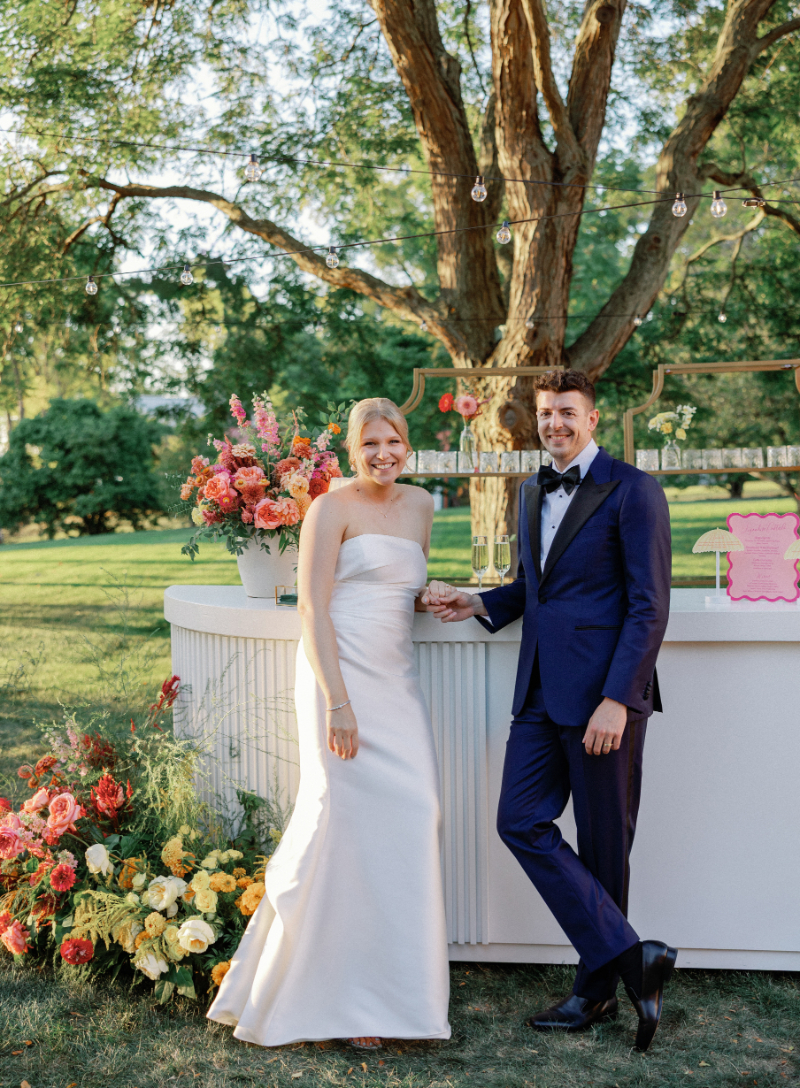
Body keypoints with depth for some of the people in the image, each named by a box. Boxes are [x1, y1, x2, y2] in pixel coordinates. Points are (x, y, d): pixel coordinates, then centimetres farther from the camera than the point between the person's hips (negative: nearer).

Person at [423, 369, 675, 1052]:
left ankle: (597, 988, 17)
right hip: (542, 691, 8)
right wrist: (479, 604, 7)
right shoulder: (533, 493, 16)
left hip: (602, 694, -7)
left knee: (603, 845, 3)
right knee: (521, 822, 1)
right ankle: (630, 956, 9)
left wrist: (617, 699, -19)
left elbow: (649, 606, -13)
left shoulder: (633, 491, -8)